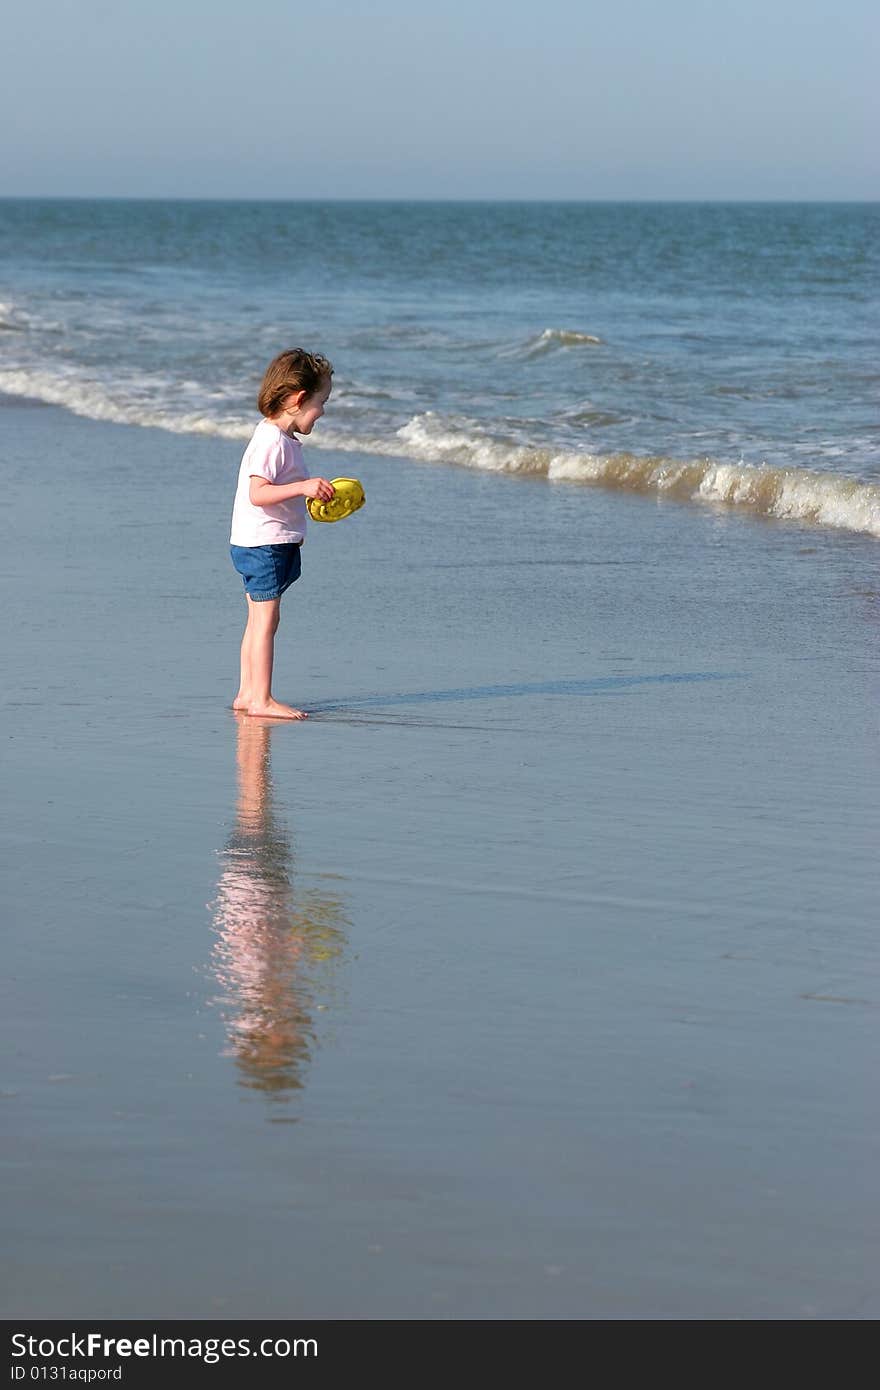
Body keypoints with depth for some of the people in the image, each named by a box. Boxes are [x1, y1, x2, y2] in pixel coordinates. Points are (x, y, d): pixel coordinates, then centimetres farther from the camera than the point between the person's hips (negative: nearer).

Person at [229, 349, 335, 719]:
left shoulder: (283, 439, 15)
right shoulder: (271, 441, -19)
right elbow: (257, 493, -28)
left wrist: (315, 494, 24)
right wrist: (304, 487, -35)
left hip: (272, 542, 11)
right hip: (263, 544, -11)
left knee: (259, 621, 13)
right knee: (266, 619, -9)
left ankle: (247, 693, 17)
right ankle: (262, 699, -9)